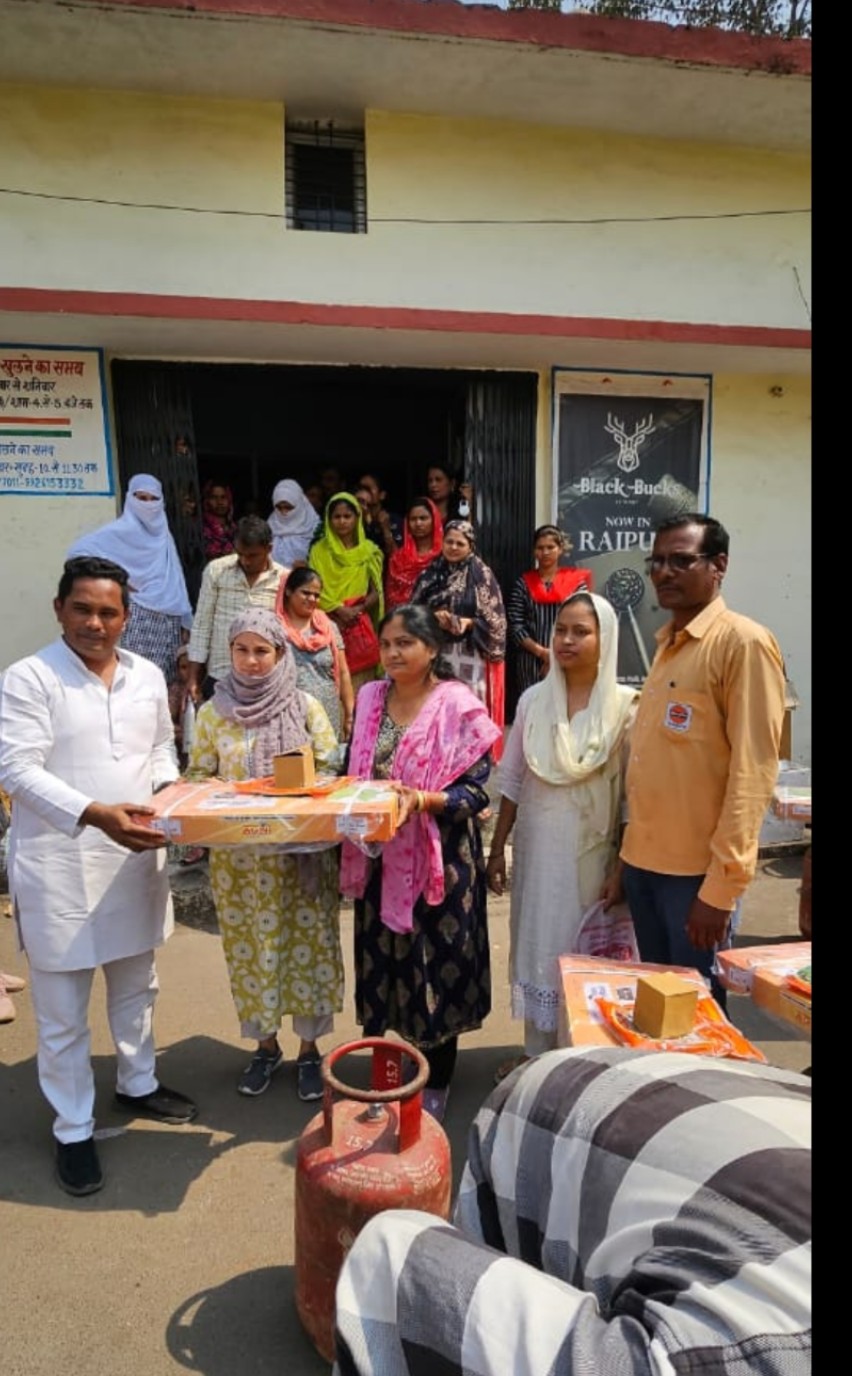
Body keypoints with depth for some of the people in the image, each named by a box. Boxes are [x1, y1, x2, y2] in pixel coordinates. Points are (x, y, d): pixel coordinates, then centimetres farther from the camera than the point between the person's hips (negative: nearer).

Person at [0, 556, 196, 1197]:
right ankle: (73, 1130, 28)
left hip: (136, 858, 5)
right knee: (63, 1011, 9)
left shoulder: (147, 675, 5)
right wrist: (96, 814, -28)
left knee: (137, 986, 22)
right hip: (60, 865, -5)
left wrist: (167, 790, -6)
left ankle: (138, 1083, 45)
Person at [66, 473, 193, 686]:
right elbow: (77, 551, -11)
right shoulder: (121, 530, -4)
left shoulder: (163, 534, 14)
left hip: (169, 620, 6)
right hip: (138, 619, -6)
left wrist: (186, 621, 11)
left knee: (165, 681, 6)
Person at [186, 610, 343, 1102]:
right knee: (250, 946, 11)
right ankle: (265, 1044, 32)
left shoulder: (306, 707, -3)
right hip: (237, 854, 2)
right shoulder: (213, 712, 2)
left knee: (307, 943, 6)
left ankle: (309, 1047, 25)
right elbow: (198, 775, 5)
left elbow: (330, 770, -2)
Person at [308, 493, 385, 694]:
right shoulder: (319, 550, 7)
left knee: (360, 683, -2)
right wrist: (339, 609, -13)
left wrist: (358, 609, -13)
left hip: (360, 626, 0)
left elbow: (376, 591, 6)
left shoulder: (369, 550, 7)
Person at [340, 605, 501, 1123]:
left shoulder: (459, 706, -10)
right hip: (380, 857, 5)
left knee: (437, 963, 7)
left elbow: (476, 791, -13)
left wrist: (423, 799, -28)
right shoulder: (370, 699, 6)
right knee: (381, 958, 14)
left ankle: (437, 1084, 27)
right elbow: (355, 774, 13)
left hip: (439, 860, -4)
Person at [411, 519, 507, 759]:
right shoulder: (430, 574, 11)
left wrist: (467, 623, -17)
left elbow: (494, 619, -1)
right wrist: (433, 617, -8)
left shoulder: (482, 575, 1)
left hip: (469, 655, -3)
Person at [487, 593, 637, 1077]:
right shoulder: (534, 700, 1)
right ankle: (536, 1051, 32)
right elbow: (512, 781, 5)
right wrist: (498, 847, 5)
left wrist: (623, 865, -8)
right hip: (537, 847, 3)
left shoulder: (625, 705, -9)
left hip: (592, 851, -3)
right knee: (537, 945, 14)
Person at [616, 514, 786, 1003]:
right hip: (645, 859, 7)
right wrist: (632, 849, 11)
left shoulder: (744, 642, -11)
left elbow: (752, 771, -16)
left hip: (697, 869, -7)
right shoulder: (667, 644, 12)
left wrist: (721, 884, -18)